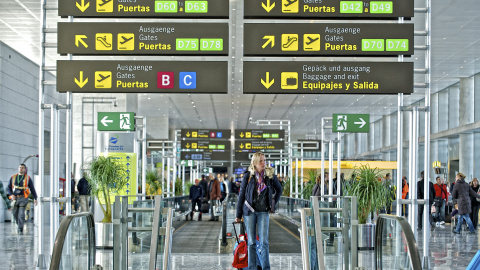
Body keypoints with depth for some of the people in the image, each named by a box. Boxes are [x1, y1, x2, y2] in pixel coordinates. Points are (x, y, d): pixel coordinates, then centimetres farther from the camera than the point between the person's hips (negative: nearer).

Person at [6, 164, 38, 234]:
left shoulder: (28, 178, 3)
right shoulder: (13, 177, 8)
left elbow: (32, 189, 7)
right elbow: (8, 188, 7)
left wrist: (35, 198, 2)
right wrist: (11, 195, -11)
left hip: (23, 198, -3)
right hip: (15, 198, 3)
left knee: (21, 214, -13)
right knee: (15, 214, 8)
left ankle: (20, 230, -9)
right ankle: (19, 225, 34)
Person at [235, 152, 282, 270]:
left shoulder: (270, 175, 1)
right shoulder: (248, 176, -2)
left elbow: (279, 190, 19)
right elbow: (241, 195, 2)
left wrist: (273, 204, 11)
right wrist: (238, 215, 2)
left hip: (263, 212, 0)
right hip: (249, 211, 0)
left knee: (264, 242, -6)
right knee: (251, 242, 4)